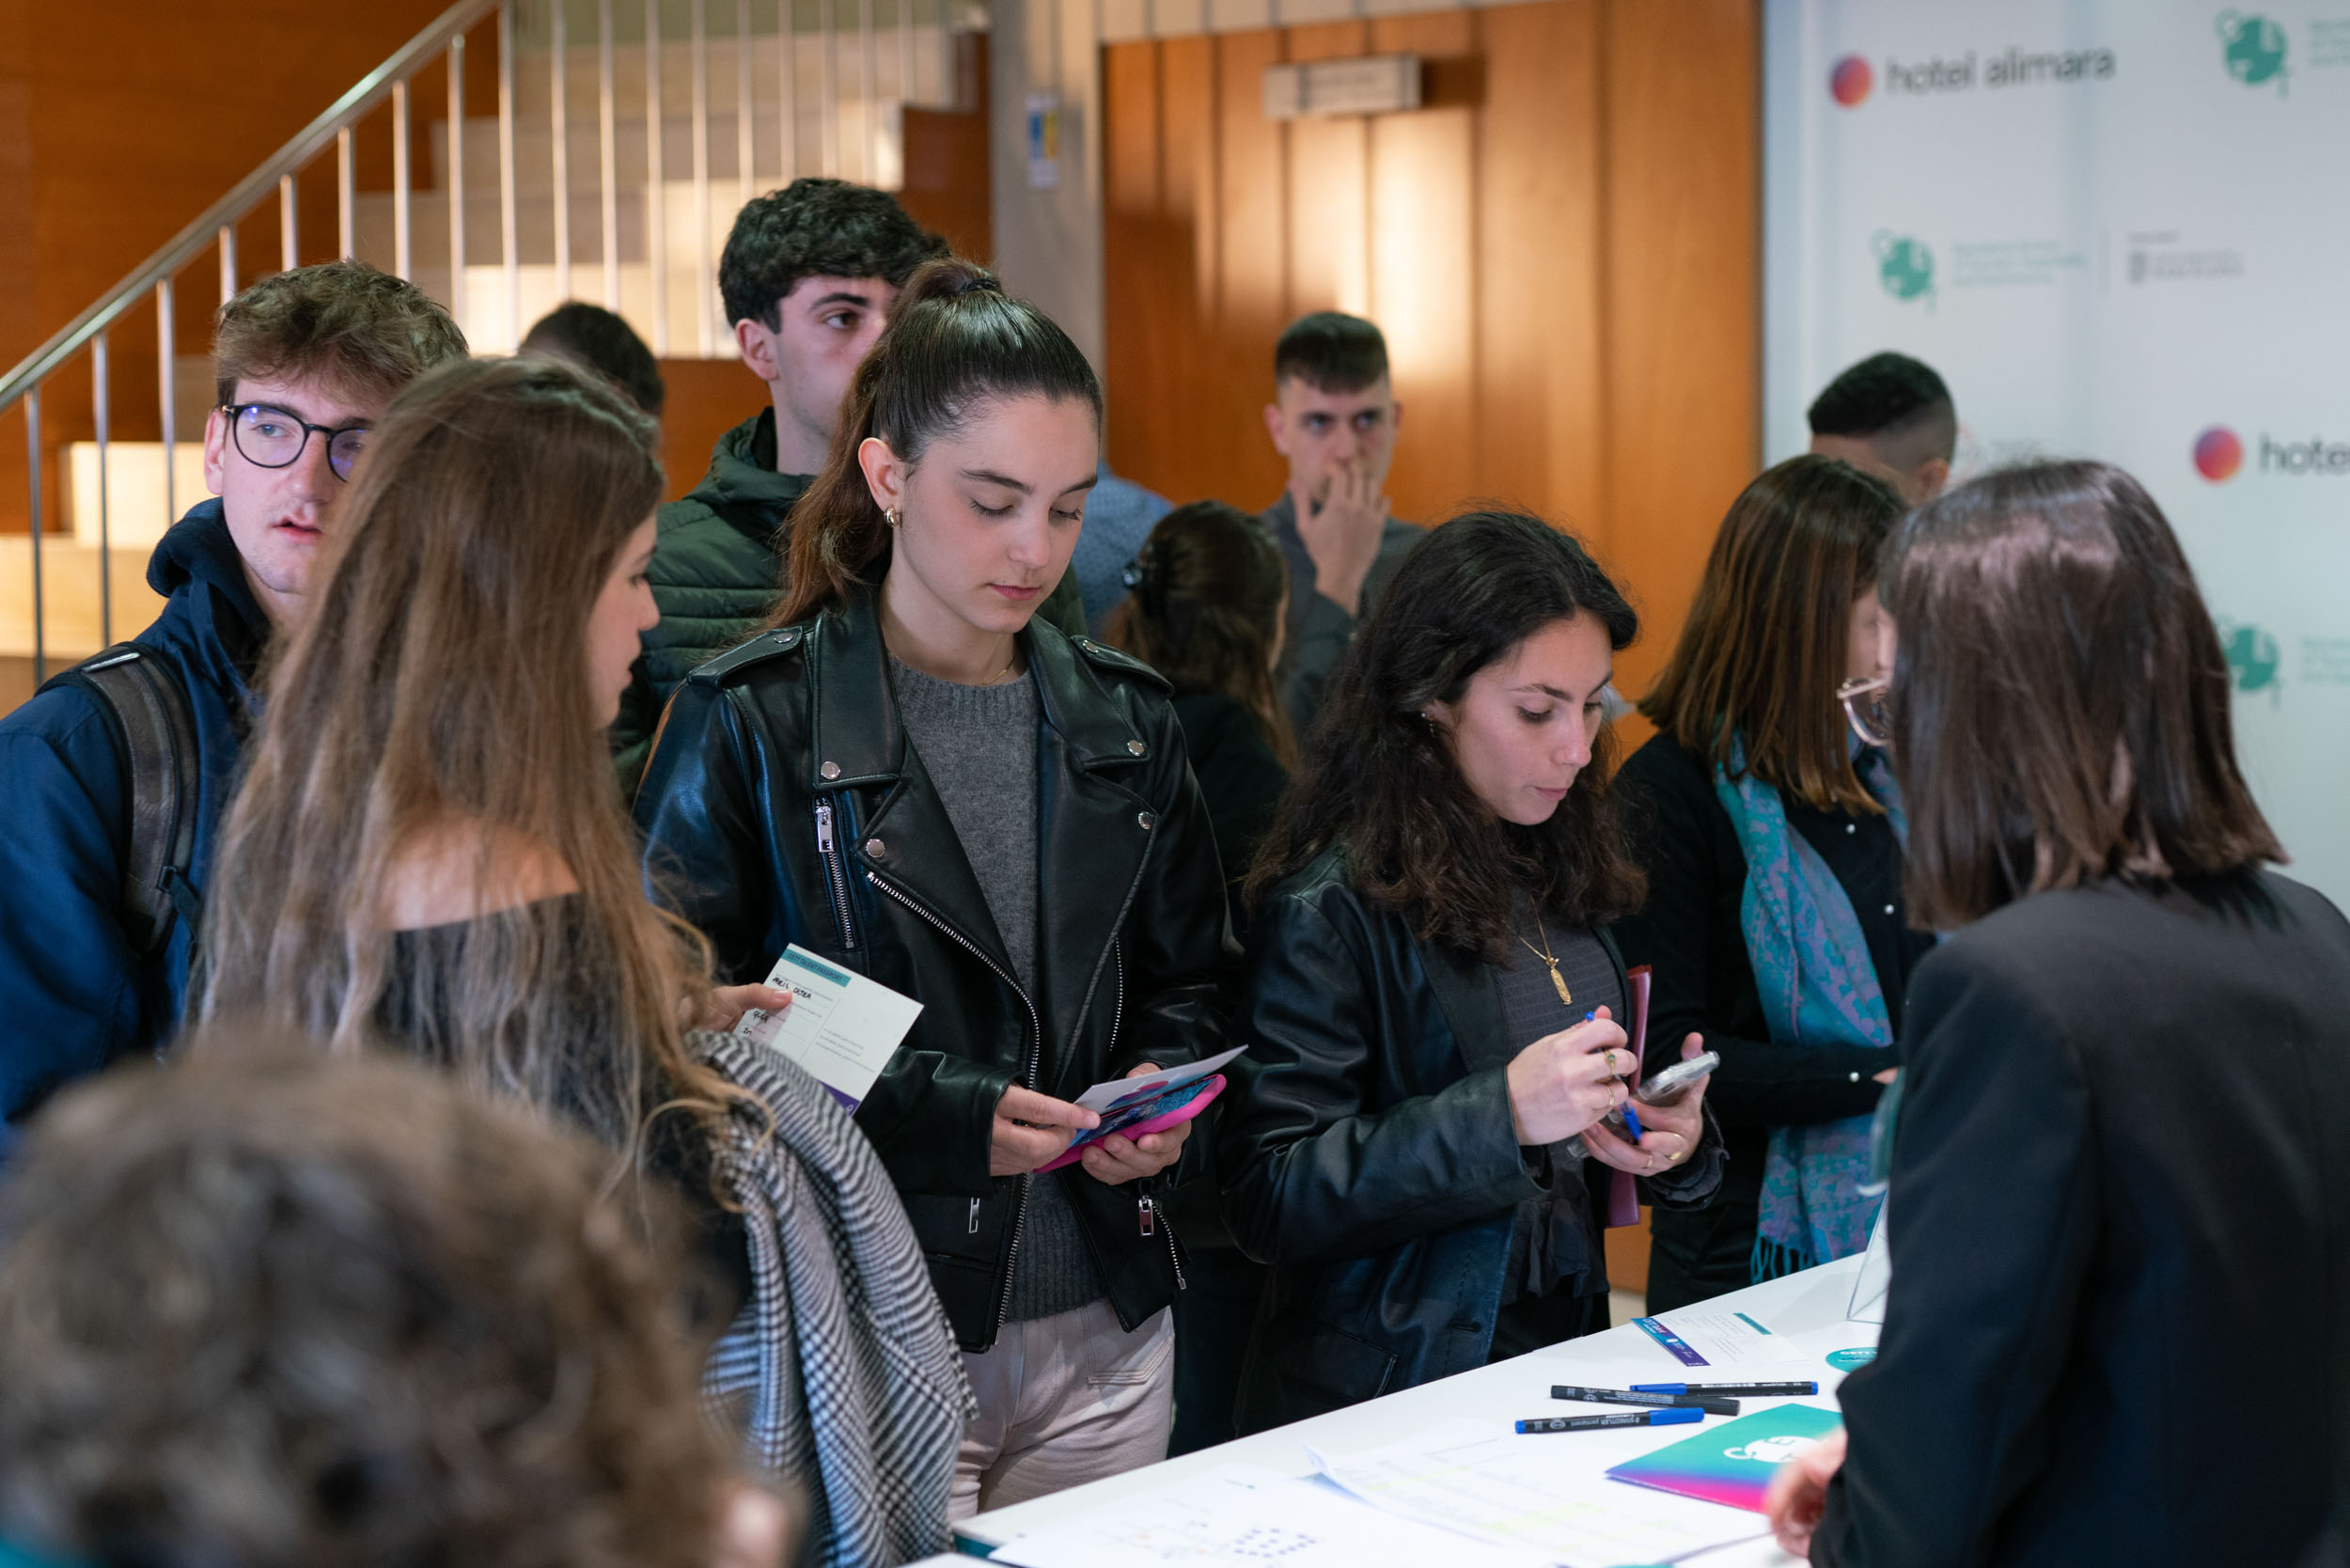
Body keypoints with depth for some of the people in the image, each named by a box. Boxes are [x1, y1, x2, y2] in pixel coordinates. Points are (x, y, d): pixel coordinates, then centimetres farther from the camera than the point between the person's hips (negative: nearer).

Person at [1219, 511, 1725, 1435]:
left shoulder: (1566, 872, 12)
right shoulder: (1331, 906, -11)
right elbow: (1267, 1200, -15)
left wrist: (1678, 1143, -1)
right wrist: (1502, 1113, -23)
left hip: (1562, 1349, 6)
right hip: (1389, 1398, -6)